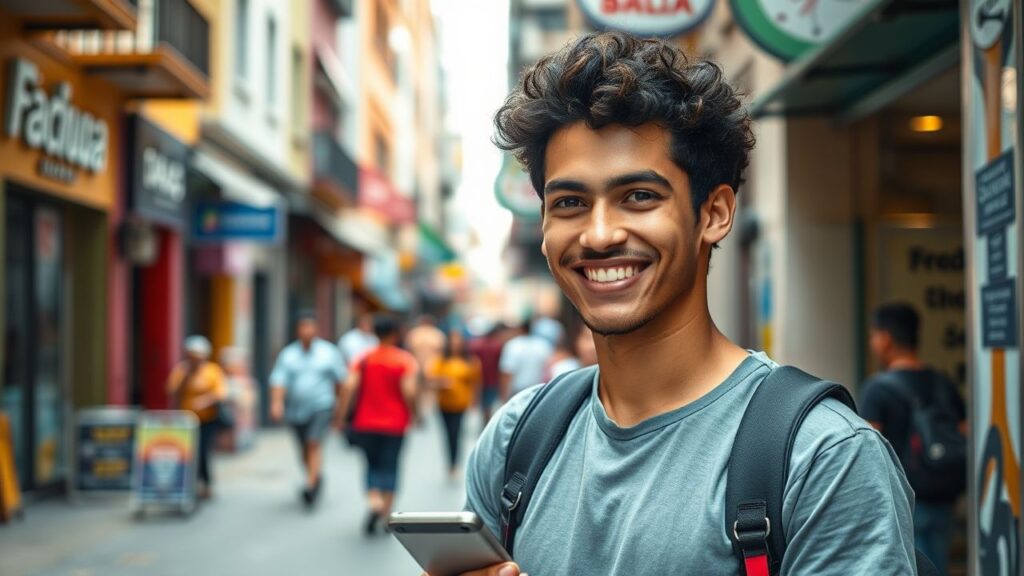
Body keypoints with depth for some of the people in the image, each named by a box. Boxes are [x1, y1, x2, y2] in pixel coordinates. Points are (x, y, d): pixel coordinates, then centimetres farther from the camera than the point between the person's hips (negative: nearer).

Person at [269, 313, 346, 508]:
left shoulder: (329, 352, 1)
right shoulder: (288, 354, 2)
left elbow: (340, 380, 8)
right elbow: (278, 380, -9)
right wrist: (276, 402, -24)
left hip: (321, 407, -3)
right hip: (296, 410, 3)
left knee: (314, 443, -17)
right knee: (304, 449, 11)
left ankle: (310, 485, -19)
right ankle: (316, 478, 34)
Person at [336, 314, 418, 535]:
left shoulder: (363, 359, 0)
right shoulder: (406, 361, -5)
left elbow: (349, 387, -10)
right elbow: (409, 391, -16)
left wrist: (340, 417, -6)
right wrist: (411, 415, 0)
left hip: (366, 423, 2)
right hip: (394, 424, -2)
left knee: (372, 465, 16)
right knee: (389, 467, 6)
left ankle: (373, 500, -7)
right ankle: (386, 514, 4)